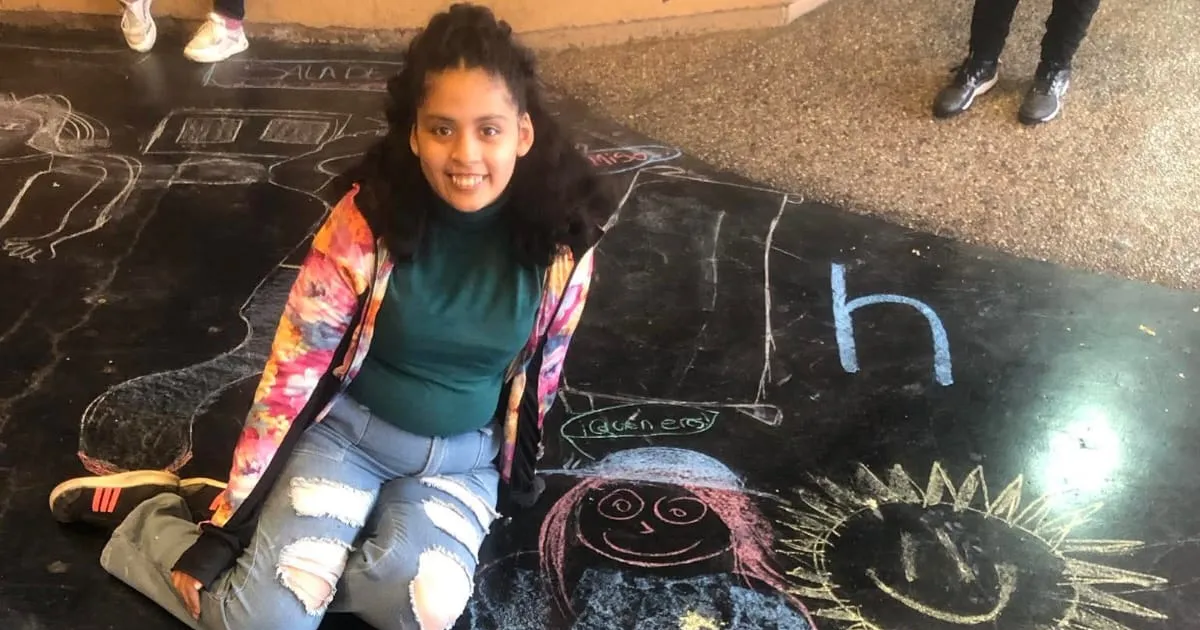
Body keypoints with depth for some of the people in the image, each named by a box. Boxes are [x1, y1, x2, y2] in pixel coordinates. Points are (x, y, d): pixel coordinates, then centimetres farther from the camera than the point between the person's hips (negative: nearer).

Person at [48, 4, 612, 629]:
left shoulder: (561, 244, -15)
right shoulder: (368, 218, -20)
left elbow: (539, 377, 2)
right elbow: (293, 366, -16)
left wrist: (514, 473, 12)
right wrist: (229, 520, -15)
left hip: (462, 460, 3)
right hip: (347, 430, -2)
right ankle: (154, 514, 9)